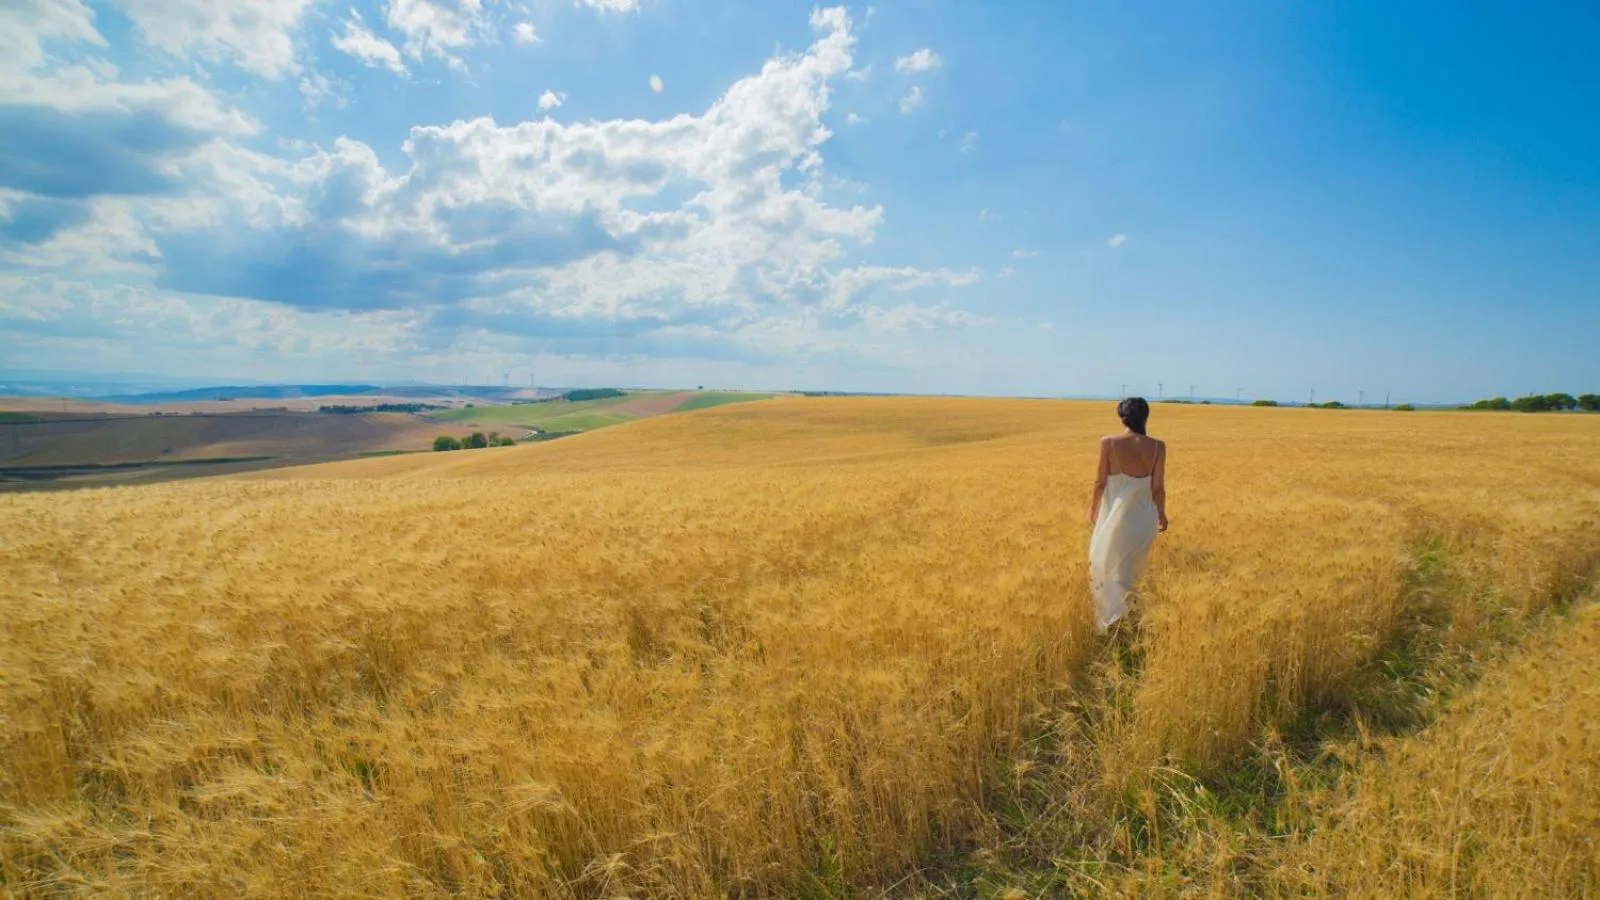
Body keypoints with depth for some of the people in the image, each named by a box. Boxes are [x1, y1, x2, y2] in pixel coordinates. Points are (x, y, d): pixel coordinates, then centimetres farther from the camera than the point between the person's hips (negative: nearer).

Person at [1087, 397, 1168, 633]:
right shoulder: (1157, 447, -10)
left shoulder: (1108, 443, -14)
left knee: (1106, 564, 16)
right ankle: (1128, 618, 35)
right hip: (1143, 518, 2)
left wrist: (1094, 507, 11)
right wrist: (1161, 514, 13)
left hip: (1115, 514, -2)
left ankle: (1111, 620, 16)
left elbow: (1101, 481, -6)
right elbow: (1158, 487, -4)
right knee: (1131, 570, 22)